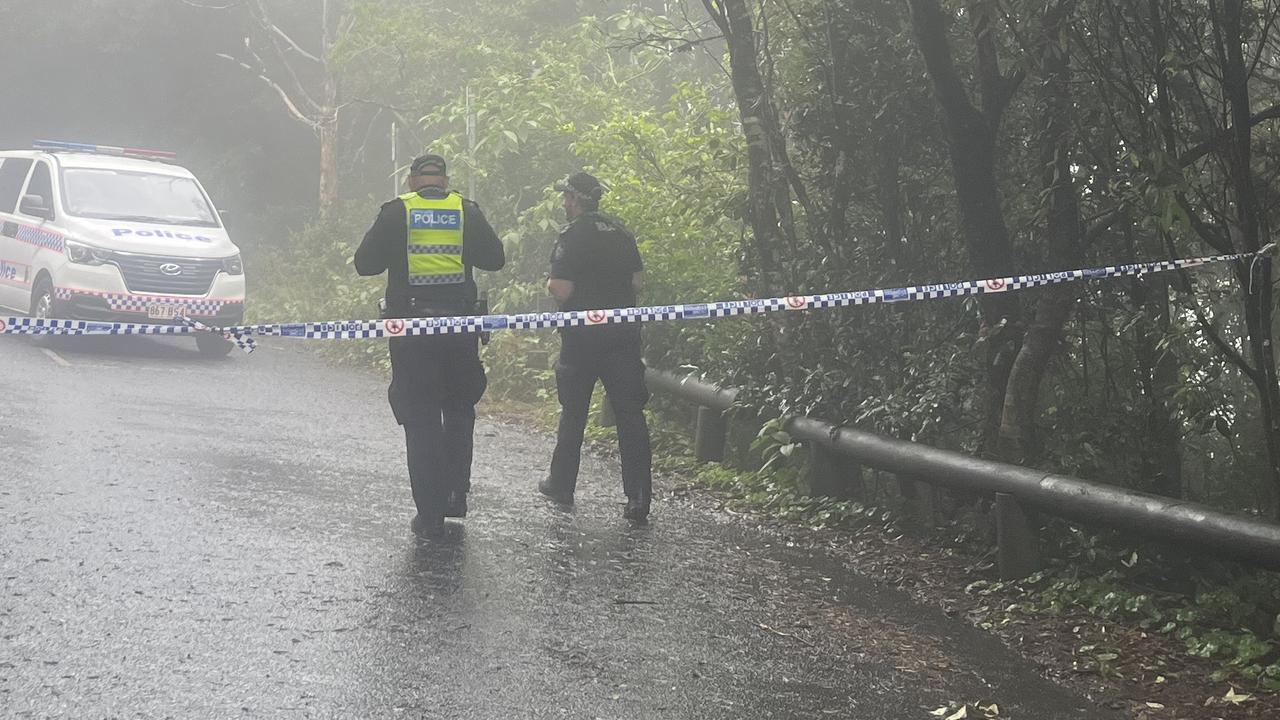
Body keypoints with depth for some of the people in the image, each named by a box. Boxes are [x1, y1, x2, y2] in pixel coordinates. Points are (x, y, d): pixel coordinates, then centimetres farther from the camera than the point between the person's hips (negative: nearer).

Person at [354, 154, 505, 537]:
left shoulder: (396, 212, -2)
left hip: (409, 324, -1)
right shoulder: (467, 211, 2)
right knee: (459, 410, 19)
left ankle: (429, 512, 2)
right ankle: (456, 494, 14)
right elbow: (495, 258, 6)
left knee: (420, 419, 4)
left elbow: (365, 263, -2)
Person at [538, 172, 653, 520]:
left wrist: (550, 283, 4)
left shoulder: (572, 236, -11)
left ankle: (562, 485, 24)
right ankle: (639, 496, -5)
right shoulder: (621, 231, 7)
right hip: (624, 333, 4)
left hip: (583, 335, -4)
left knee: (573, 413, 11)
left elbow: (562, 290, -17)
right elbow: (638, 282, 10)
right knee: (630, 413, 0)